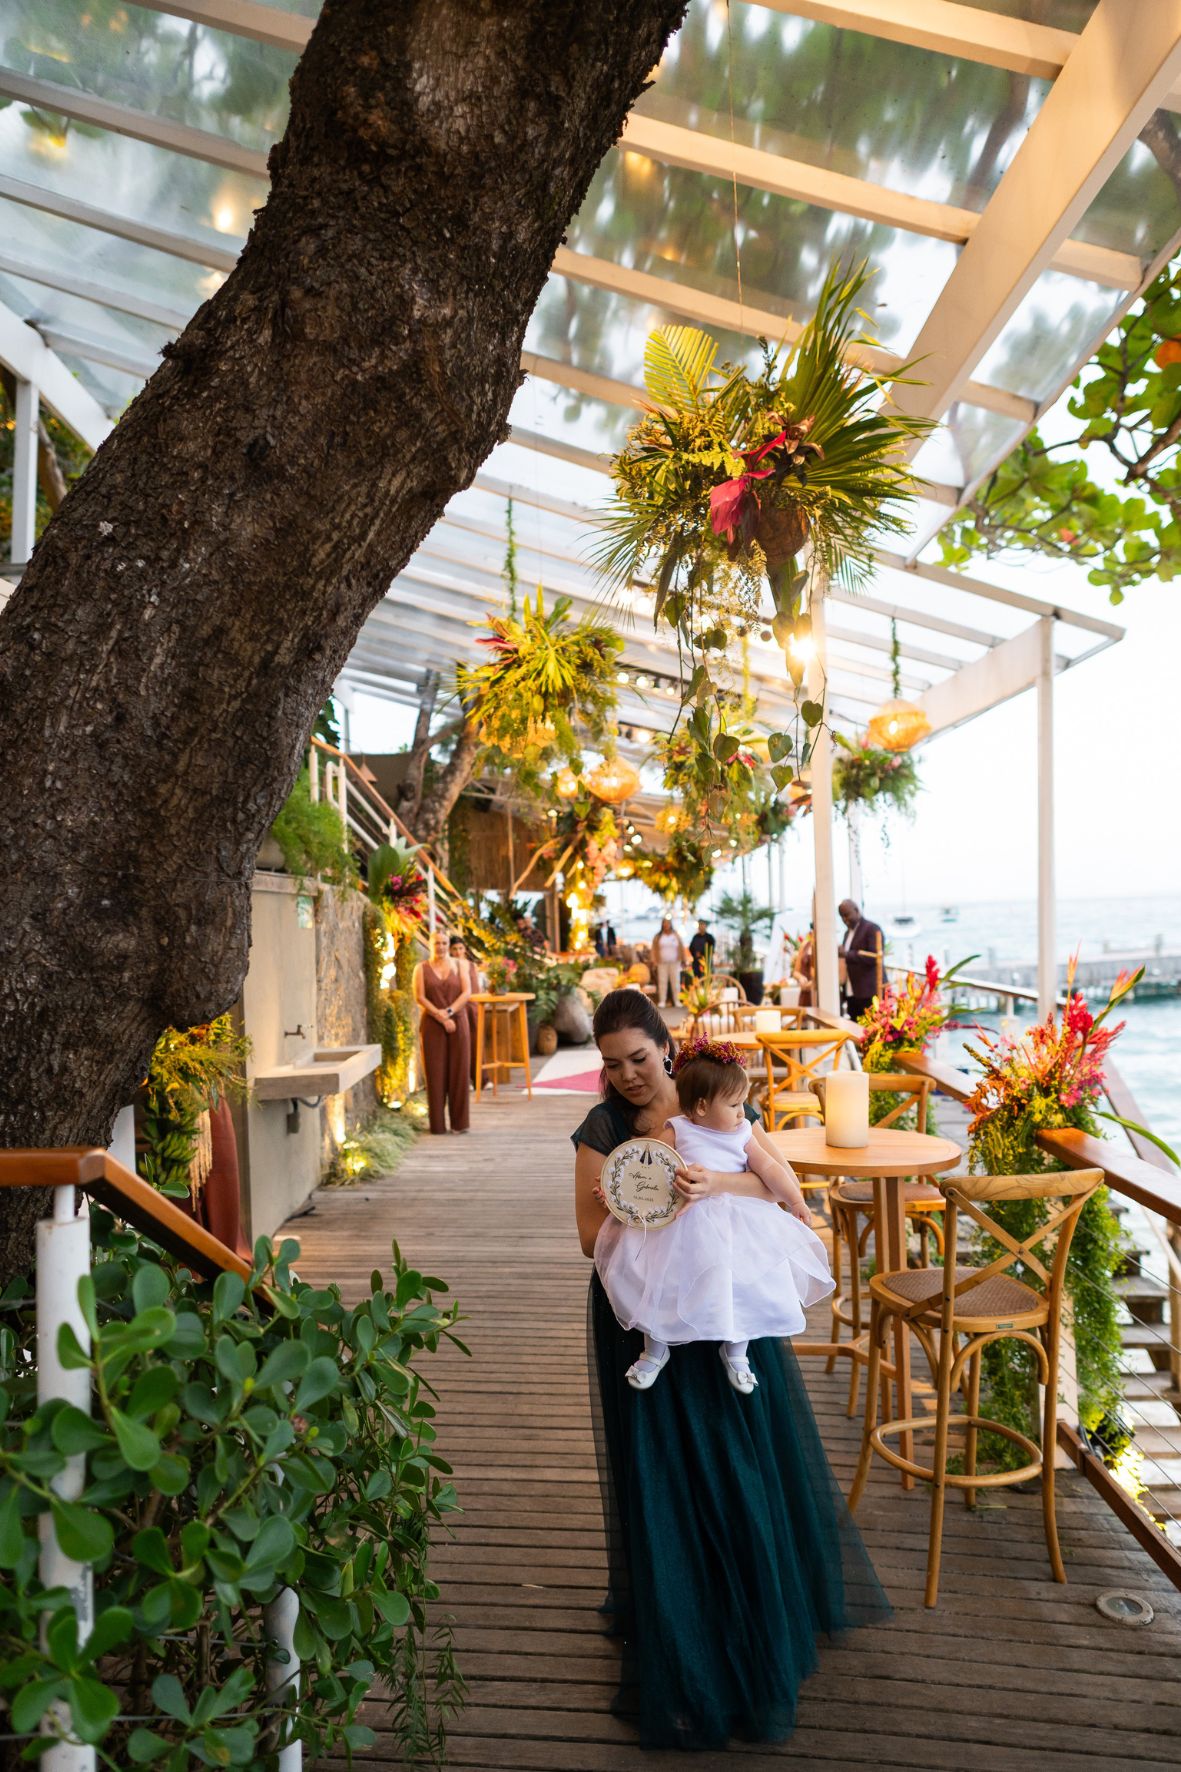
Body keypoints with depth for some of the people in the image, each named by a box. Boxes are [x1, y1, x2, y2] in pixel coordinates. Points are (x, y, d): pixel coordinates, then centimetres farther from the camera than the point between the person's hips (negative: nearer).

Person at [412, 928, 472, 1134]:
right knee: (435, 1072, -1)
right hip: (432, 1025, -1)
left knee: (459, 1071, 0)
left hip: (457, 1023, 1)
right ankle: (437, 1124, 4)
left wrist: (449, 1011, -15)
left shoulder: (458, 966, 9)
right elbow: (419, 997, -5)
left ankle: (459, 1122, 6)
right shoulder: (422, 968, 4)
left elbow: (467, 992, -1)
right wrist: (442, 1018, -12)